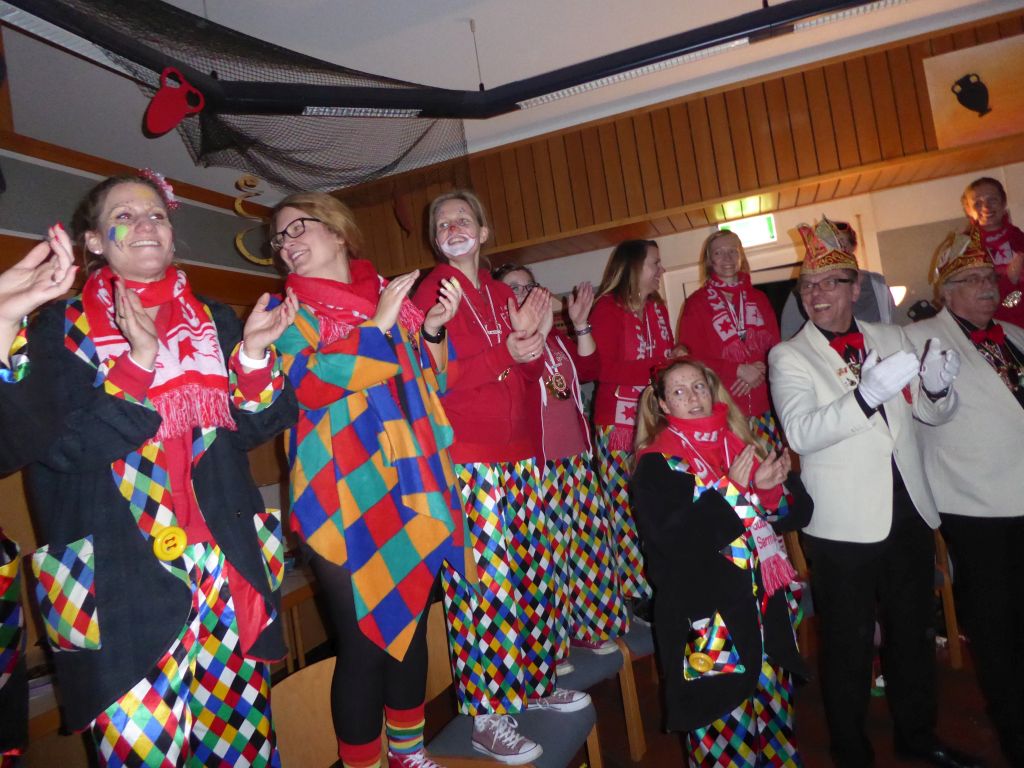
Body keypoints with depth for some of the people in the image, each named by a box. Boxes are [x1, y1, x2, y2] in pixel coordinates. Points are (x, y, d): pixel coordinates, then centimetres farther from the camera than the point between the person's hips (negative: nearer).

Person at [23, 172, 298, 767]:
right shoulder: (60, 330, 3)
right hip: (120, 578, -2)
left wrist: (255, 356, -11)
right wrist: (139, 365, -17)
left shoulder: (215, 321, 12)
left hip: (228, 567, 3)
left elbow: (248, 429, 6)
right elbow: (58, 447, -8)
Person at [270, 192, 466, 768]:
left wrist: (432, 330, 0)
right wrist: (379, 325, -14)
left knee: (413, 625, 15)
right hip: (349, 498, -4)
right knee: (366, 639, -1)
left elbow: (426, 385, 17)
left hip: (411, 488, 5)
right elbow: (309, 384, -16)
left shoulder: (390, 295, 13)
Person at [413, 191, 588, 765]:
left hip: (519, 455, 7)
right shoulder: (432, 293, -3)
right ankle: (488, 717, 10)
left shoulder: (500, 293, 15)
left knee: (533, 571, 13)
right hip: (467, 462, -6)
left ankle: (536, 682, 31)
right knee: (484, 583, -5)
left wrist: (533, 339, -4)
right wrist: (505, 352, -19)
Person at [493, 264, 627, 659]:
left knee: (587, 539, 13)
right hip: (532, 460, -7)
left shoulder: (555, 337, 17)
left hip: (574, 453, 7)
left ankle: (586, 626, 29)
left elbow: (588, 369, 8)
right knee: (546, 550, -1)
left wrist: (580, 323, 1)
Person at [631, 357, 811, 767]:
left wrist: (773, 485, -13)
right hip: (706, 613, -5)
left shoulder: (740, 445, 9)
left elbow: (796, 513, 9)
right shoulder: (657, 464, -7)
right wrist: (731, 491, -18)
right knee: (725, 725, 2)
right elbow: (674, 537, -20)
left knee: (774, 702, 18)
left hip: (764, 604, 6)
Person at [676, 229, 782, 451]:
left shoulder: (759, 299, 15)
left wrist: (760, 373, -8)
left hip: (762, 406, 4)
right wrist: (739, 370, -11)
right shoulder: (696, 303, 4)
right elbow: (691, 358, -3)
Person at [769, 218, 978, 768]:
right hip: (844, 523, -5)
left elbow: (934, 414, 12)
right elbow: (800, 433, -22)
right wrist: (865, 395, -35)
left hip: (910, 513, 5)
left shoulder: (891, 339, 8)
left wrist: (938, 386, -10)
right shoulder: (789, 356, -6)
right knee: (849, 644, 5)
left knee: (913, 631, 20)